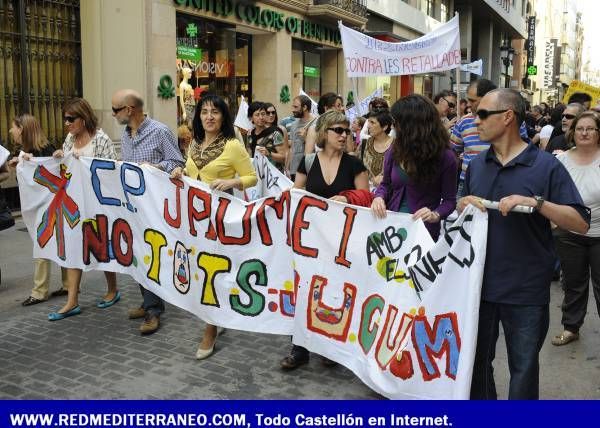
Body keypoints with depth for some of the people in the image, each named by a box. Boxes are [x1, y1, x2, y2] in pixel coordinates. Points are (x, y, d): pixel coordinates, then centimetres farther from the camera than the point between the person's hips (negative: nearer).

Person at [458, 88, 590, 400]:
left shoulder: (546, 166, -8)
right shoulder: (476, 165, 7)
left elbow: (581, 223, -13)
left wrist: (536, 202, -26)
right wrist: (463, 205, -6)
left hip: (526, 290, -4)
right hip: (480, 283, 5)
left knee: (523, 368, 11)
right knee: (476, 362, 18)